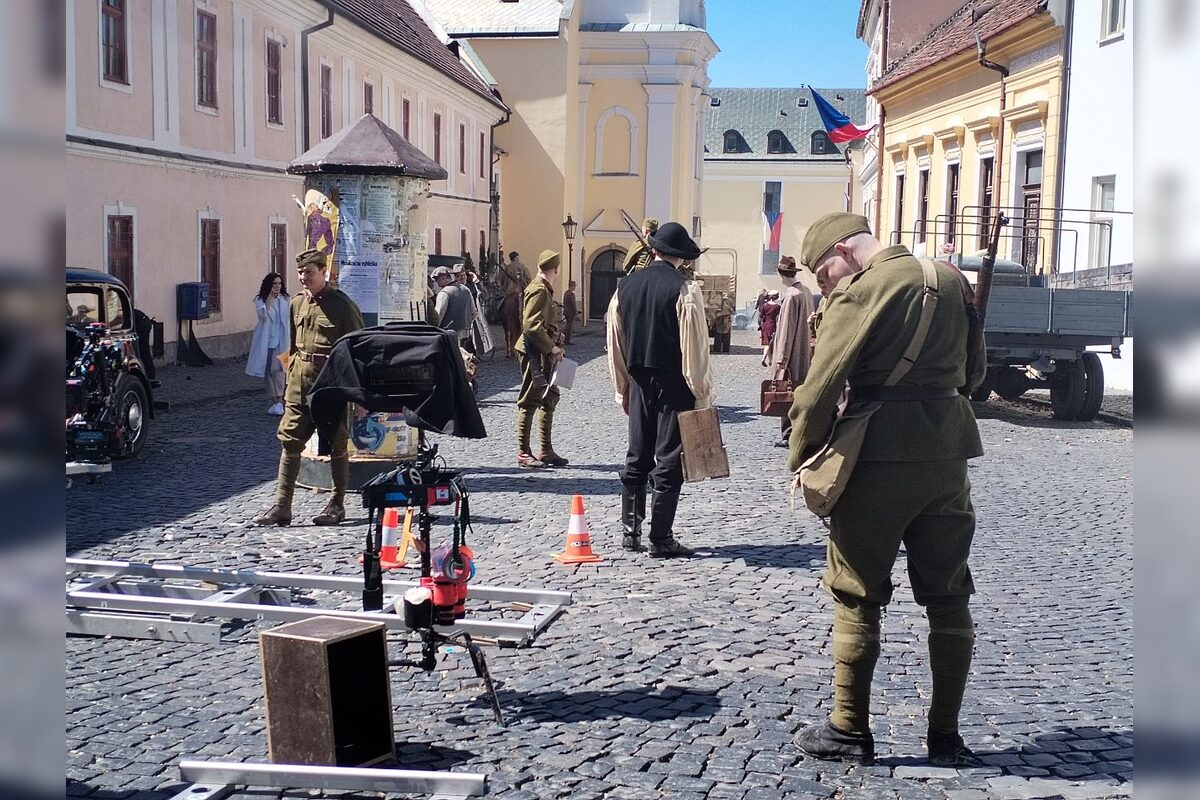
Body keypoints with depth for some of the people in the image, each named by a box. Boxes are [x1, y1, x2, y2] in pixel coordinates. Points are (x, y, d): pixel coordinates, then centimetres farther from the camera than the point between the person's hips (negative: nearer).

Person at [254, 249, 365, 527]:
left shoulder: (342, 305, -8)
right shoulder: (296, 304, 11)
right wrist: (290, 382, 17)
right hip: (300, 382, 6)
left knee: (336, 446, 4)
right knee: (289, 441, 1)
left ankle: (337, 505, 17)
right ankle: (282, 507, 5)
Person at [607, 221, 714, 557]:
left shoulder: (625, 286, 5)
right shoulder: (685, 290, -12)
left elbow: (615, 344, 11)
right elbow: (694, 347, -13)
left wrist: (623, 388, 19)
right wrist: (702, 393, -6)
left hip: (639, 381, 5)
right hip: (674, 383, -5)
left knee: (637, 457, 14)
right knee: (668, 461, 0)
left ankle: (630, 531, 19)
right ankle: (661, 540, 3)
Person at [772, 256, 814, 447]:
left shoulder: (792, 295, -18)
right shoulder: (807, 292, 8)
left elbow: (787, 327, -17)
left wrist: (782, 356, -13)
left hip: (791, 355, -9)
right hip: (805, 355, 9)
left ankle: (787, 435, -2)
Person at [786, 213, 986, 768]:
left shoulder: (859, 291, -10)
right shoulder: (952, 281, 11)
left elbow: (819, 389, -14)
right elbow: (973, 371, 18)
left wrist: (803, 457, -2)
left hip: (880, 458, -6)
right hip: (947, 455, 6)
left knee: (856, 597, 6)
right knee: (948, 599, 12)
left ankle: (850, 732, 13)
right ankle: (945, 736, 19)